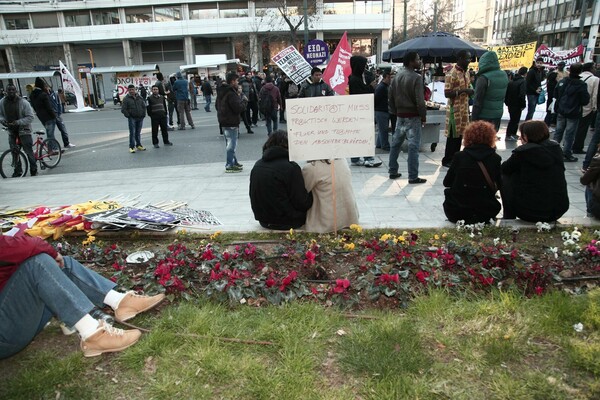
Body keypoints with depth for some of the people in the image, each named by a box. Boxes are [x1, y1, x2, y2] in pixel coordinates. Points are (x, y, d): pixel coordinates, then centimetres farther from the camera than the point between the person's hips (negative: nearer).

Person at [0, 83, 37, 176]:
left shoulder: (23, 102, -13)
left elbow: (30, 117, -14)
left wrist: (18, 122, -24)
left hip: (23, 130, -5)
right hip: (11, 131, 5)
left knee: (29, 151, -3)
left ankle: (34, 170, 9)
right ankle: (17, 170, 23)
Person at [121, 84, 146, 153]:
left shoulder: (139, 97, 10)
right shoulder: (126, 99, -2)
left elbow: (144, 106, 18)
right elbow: (123, 109, -4)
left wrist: (143, 114, 8)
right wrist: (128, 115, -9)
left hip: (140, 118, 4)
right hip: (132, 118, -4)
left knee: (138, 133, 13)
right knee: (132, 133, -6)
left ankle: (139, 145, 23)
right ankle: (132, 147, -2)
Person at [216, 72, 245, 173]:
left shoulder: (221, 92, 11)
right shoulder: (231, 93, -20)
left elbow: (217, 106, 21)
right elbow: (239, 108, -22)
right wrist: (239, 97, -9)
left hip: (223, 122, 10)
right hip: (231, 123, -10)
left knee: (230, 143, 18)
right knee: (231, 144, -3)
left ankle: (234, 162, 29)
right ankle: (230, 165, 1)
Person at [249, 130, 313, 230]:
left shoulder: (257, 166, 0)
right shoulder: (291, 167, -21)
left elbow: (253, 197, 10)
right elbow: (302, 203, -17)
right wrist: (311, 196, 4)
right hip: (287, 223, -6)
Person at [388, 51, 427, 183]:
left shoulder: (397, 77, 10)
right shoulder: (416, 78, -13)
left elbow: (391, 97, 13)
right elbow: (419, 100, -17)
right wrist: (423, 115, -6)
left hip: (400, 116, 7)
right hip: (413, 117, -7)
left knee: (395, 144, 14)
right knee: (413, 146, -5)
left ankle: (393, 172, 22)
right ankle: (413, 177, -3)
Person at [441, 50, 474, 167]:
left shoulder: (467, 73, 12)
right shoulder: (451, 74, -15)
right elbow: (447, 93, -20)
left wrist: (470, 91, 6)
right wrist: (462, 91, -26)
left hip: (464, 108, 8)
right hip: (454, 109, -8)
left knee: (460, 134, 10)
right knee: (453, 135, -2)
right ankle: (447, 160, 7)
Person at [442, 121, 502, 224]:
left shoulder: (459, 156, -7)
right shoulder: (495, 158, -4)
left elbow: (447, 182, 2)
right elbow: (499, 184, 7)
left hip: (456, 212, -1)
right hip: (485, 214, 2)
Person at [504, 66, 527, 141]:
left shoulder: (511, 81, 8)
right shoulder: (523, 81, -15)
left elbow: (506, 93, 11)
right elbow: (522, 95, -24)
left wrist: (507, 103, 16)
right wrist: (523, 105, -14)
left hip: (510, 104, 7)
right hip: (517, 105, -7)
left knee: (513, 119, 18)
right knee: (515, 120, 1)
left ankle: (513, 134, 26)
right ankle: (508, 136, 2)